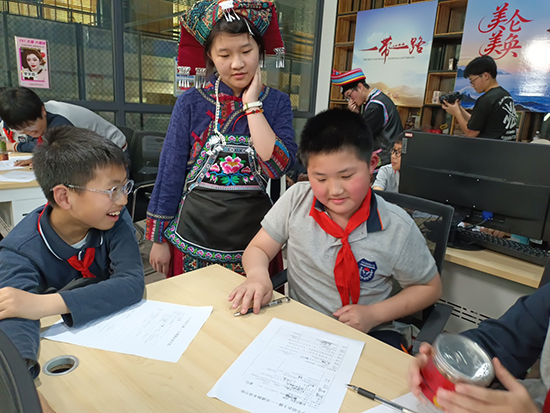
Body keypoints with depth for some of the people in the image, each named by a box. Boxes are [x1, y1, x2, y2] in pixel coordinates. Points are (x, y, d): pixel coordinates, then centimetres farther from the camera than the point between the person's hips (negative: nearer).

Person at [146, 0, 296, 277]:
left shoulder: (276, 103, -1)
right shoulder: (191, 103, -4)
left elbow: (278, 166, -16)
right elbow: (171, 170, -2)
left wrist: (252, 105, -14)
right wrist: (158, 239, 0)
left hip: (252, 231, 1)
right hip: (195, 233, 0)